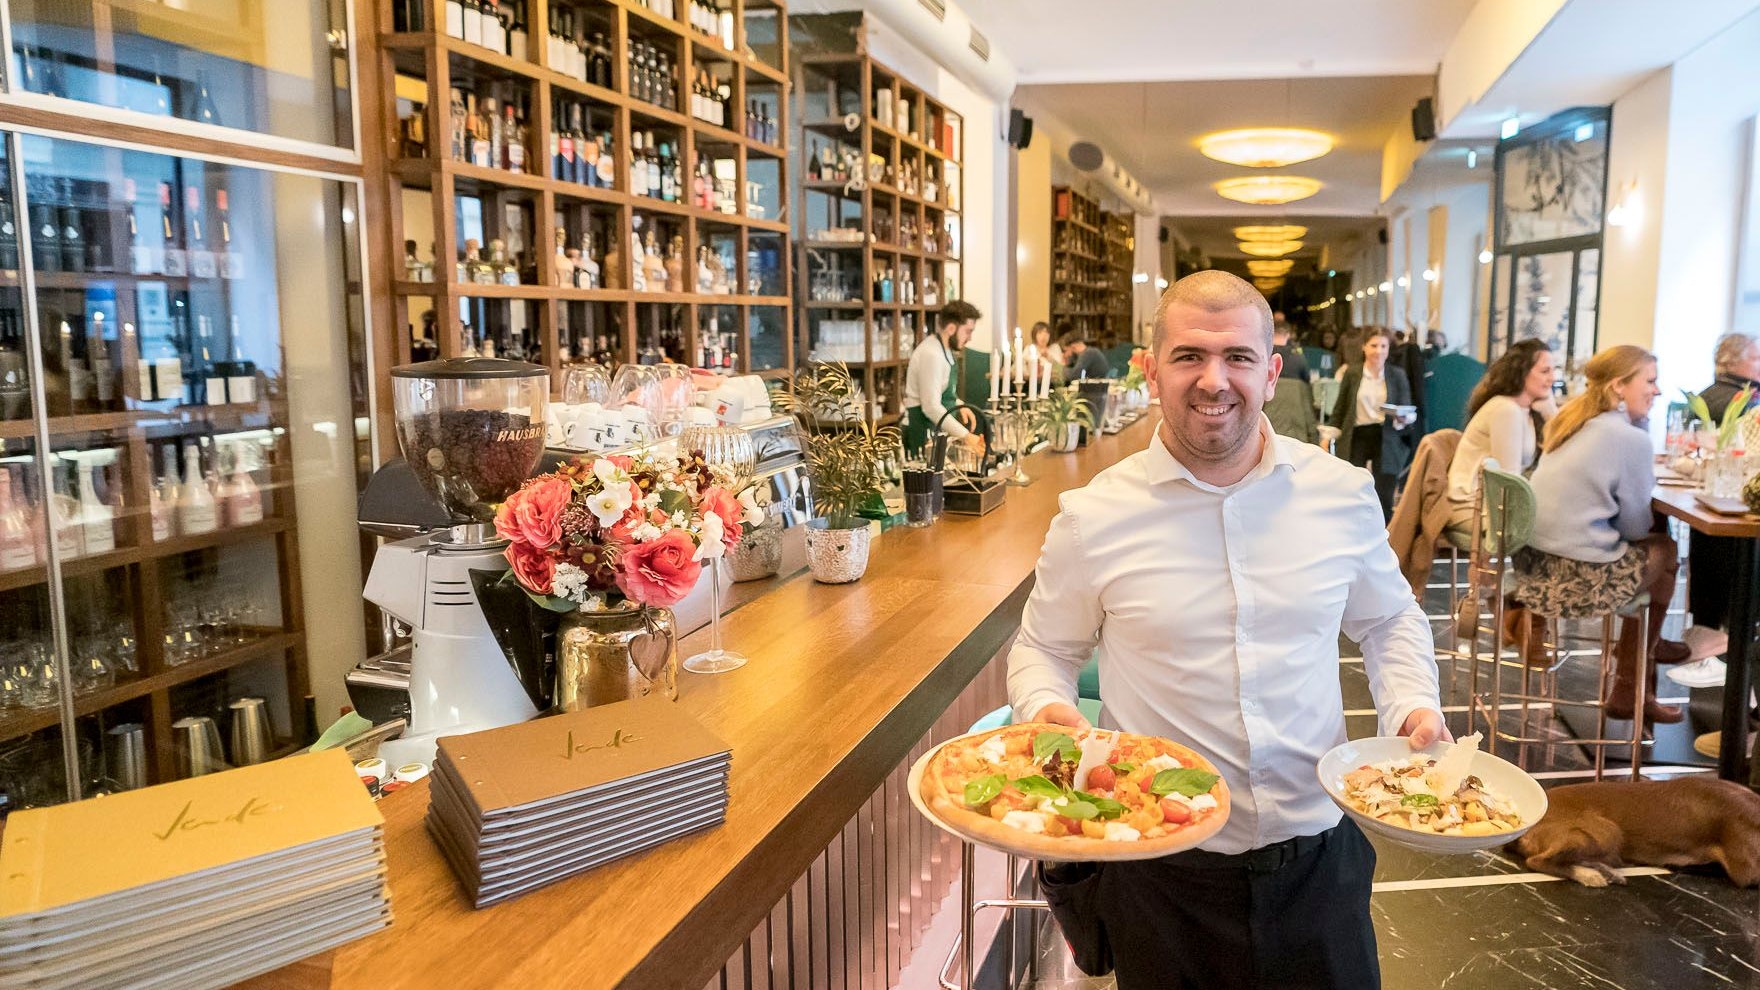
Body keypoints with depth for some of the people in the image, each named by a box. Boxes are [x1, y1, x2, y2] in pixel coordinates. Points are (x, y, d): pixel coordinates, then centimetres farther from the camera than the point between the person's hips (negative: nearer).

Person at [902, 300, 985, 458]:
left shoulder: (944, 348, 11)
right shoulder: (931, 354, -20)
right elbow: (931, 407, -25)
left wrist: (960, 406, 6)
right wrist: (965, 435, -24)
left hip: (934, 430, 10)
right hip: (922, 433, -9)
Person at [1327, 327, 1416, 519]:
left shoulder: (1397, 375, 5)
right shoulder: (1352, 373, 3)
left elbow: (1406, 409, 6)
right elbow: (1340, 408, 8)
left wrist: (1402, 419, -16)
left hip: (1385, 440, 0)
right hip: (1356, 437, 0)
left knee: (1384, 498, -1)